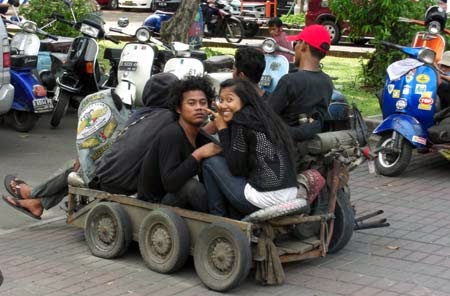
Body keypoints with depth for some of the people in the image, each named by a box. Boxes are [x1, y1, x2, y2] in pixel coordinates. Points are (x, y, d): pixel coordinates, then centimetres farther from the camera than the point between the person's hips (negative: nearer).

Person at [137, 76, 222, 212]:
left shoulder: (202, 137, 2)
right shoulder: (171, 135, -21)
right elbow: (170, 183, -31)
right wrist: (198, 155, -31)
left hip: (179, 197, 8)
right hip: (153, 203, -8)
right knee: (191, 185, -32)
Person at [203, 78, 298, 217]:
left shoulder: (241, 121, -10)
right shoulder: (263, 116, 15)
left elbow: (235, 168, -5)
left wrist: (222, 129, 1)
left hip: (265, 198, -9)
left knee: (211, 163, 6)